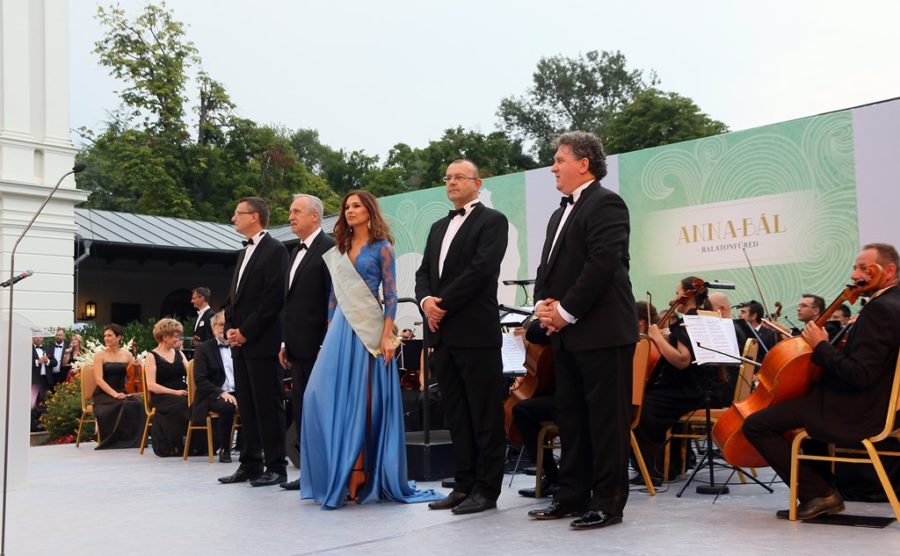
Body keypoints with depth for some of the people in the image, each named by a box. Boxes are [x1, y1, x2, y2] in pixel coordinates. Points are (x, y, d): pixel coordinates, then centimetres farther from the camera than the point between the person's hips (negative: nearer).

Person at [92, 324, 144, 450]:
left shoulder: (127, 354, 10)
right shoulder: (100, 355, 1)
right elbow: (98, 379, -9)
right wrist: (114, 394, -22)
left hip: (122, 393, 3)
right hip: (104, 395, -3)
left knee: (138, 405, -29)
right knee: (123, 406, -34)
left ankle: (133, 440, -18)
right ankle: (118, 440, -20)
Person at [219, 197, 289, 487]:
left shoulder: (275, 250, -8)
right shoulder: (244, 253, 20)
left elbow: (273, 297, -16)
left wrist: (246, 331, -14)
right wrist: (230, 328, 6)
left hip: (262, 342, -8)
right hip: (240, 343, 9)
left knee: (267, 406, -4)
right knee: (246, 406, 11)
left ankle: (276, 467, 2)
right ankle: (250, 464, 17)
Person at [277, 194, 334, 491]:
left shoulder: (329, 248, -9)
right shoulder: (297, 252, 19)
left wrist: (328, 345, -18)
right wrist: (285, 343, 17)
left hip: (318, 346, -9)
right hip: (298, 348, 9)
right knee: (301, 411, 12)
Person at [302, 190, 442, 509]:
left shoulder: (381, 248, 1)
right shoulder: (338, 251, 16)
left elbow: (391, 295, -5)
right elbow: (334, 296, 17)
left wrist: (387, 336, -14)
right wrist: (331, 333, 12)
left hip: (368, 330, -5)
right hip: (341, 329, 5)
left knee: (363, 399, -2)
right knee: (330, 397, -2)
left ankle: (359, 473, 4)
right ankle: (337, 475, 8)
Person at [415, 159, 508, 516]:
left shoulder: (492, 221, -1)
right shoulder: (439, 227, 22)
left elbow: (481, 269, -14)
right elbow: (424, 271, 17)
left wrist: (444, 304, -13)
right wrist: (425, 300, -4)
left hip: (476, 332, -7)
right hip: (442, 333, 7)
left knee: (485, 415, -1)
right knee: (456, 415, 11)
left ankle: (486, 489, 5)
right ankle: (464, 485, 18)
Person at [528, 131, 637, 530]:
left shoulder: (605, 203, -8)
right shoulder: (562, 212, 22)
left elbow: (602, 265, -20)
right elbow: (548, 265, 20)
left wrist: (566, 311, -16)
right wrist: (544, 303, 0)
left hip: (602, 331, -10)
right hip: (567, 333, 10)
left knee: (606, 418, -3)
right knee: (571, 417, 13)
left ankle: (608, 502, 4)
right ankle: (573, 496, 21)